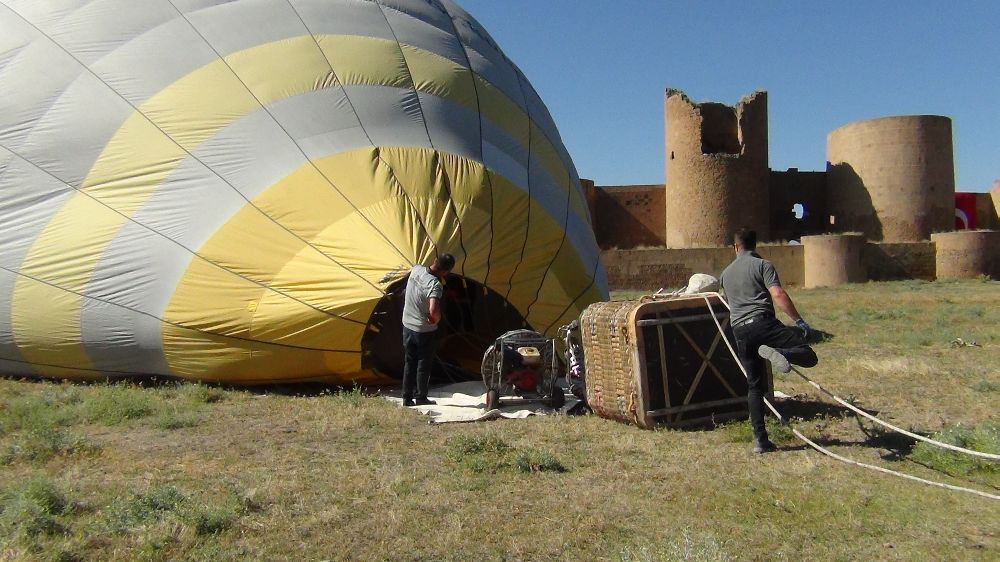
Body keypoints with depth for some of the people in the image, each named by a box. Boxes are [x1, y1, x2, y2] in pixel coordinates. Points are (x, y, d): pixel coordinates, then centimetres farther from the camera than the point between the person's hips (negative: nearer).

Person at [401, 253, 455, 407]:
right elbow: (433, 310, -41)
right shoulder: (435, 284, -29)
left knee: (409, 364, 15)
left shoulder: (416, 269, -7)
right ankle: (421, 398, 19)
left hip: (407, 326, 6)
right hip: (424, 330, -6)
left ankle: (407, 398, 20)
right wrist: (437, 319, -18)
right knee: (423, 365, 10)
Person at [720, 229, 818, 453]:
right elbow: (778, 295, -8)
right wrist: (799, 321, -10)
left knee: (754, 385, 11)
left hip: (739, 330, 5)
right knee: (808, 355, -7)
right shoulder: (763, 265, 7)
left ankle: (760, 439, 6)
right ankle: (776, 353, -38)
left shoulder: (726, 274, 23)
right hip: (762, 322, -5)